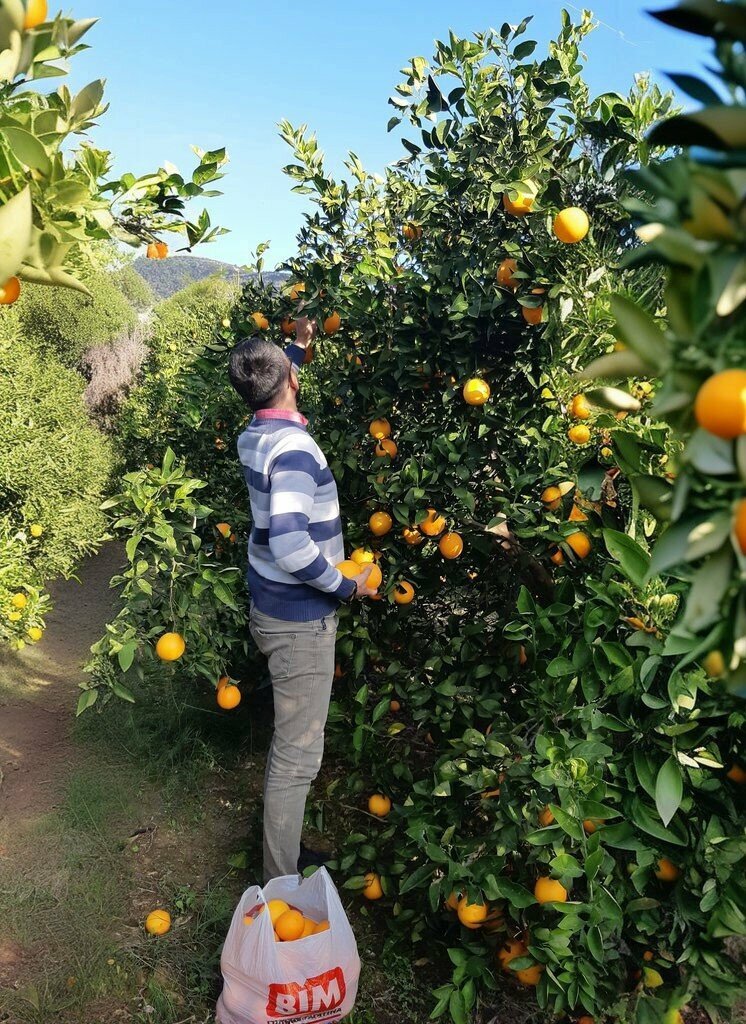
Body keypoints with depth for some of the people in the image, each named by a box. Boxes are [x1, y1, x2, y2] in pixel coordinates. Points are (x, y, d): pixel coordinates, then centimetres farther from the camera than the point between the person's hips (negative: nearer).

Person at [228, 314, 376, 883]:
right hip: (301, 620, -9)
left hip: (273, 608, 9)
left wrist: (299, 346, 37)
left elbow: (273, 388, 29)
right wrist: (348, 586, -19)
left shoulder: (256, 436, 3)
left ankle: (284, 855, 37)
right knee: (297, 757, 2)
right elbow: (290, 545, -33)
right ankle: (282, 881, 16)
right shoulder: (295, 448, -24)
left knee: (289, 747, 22)